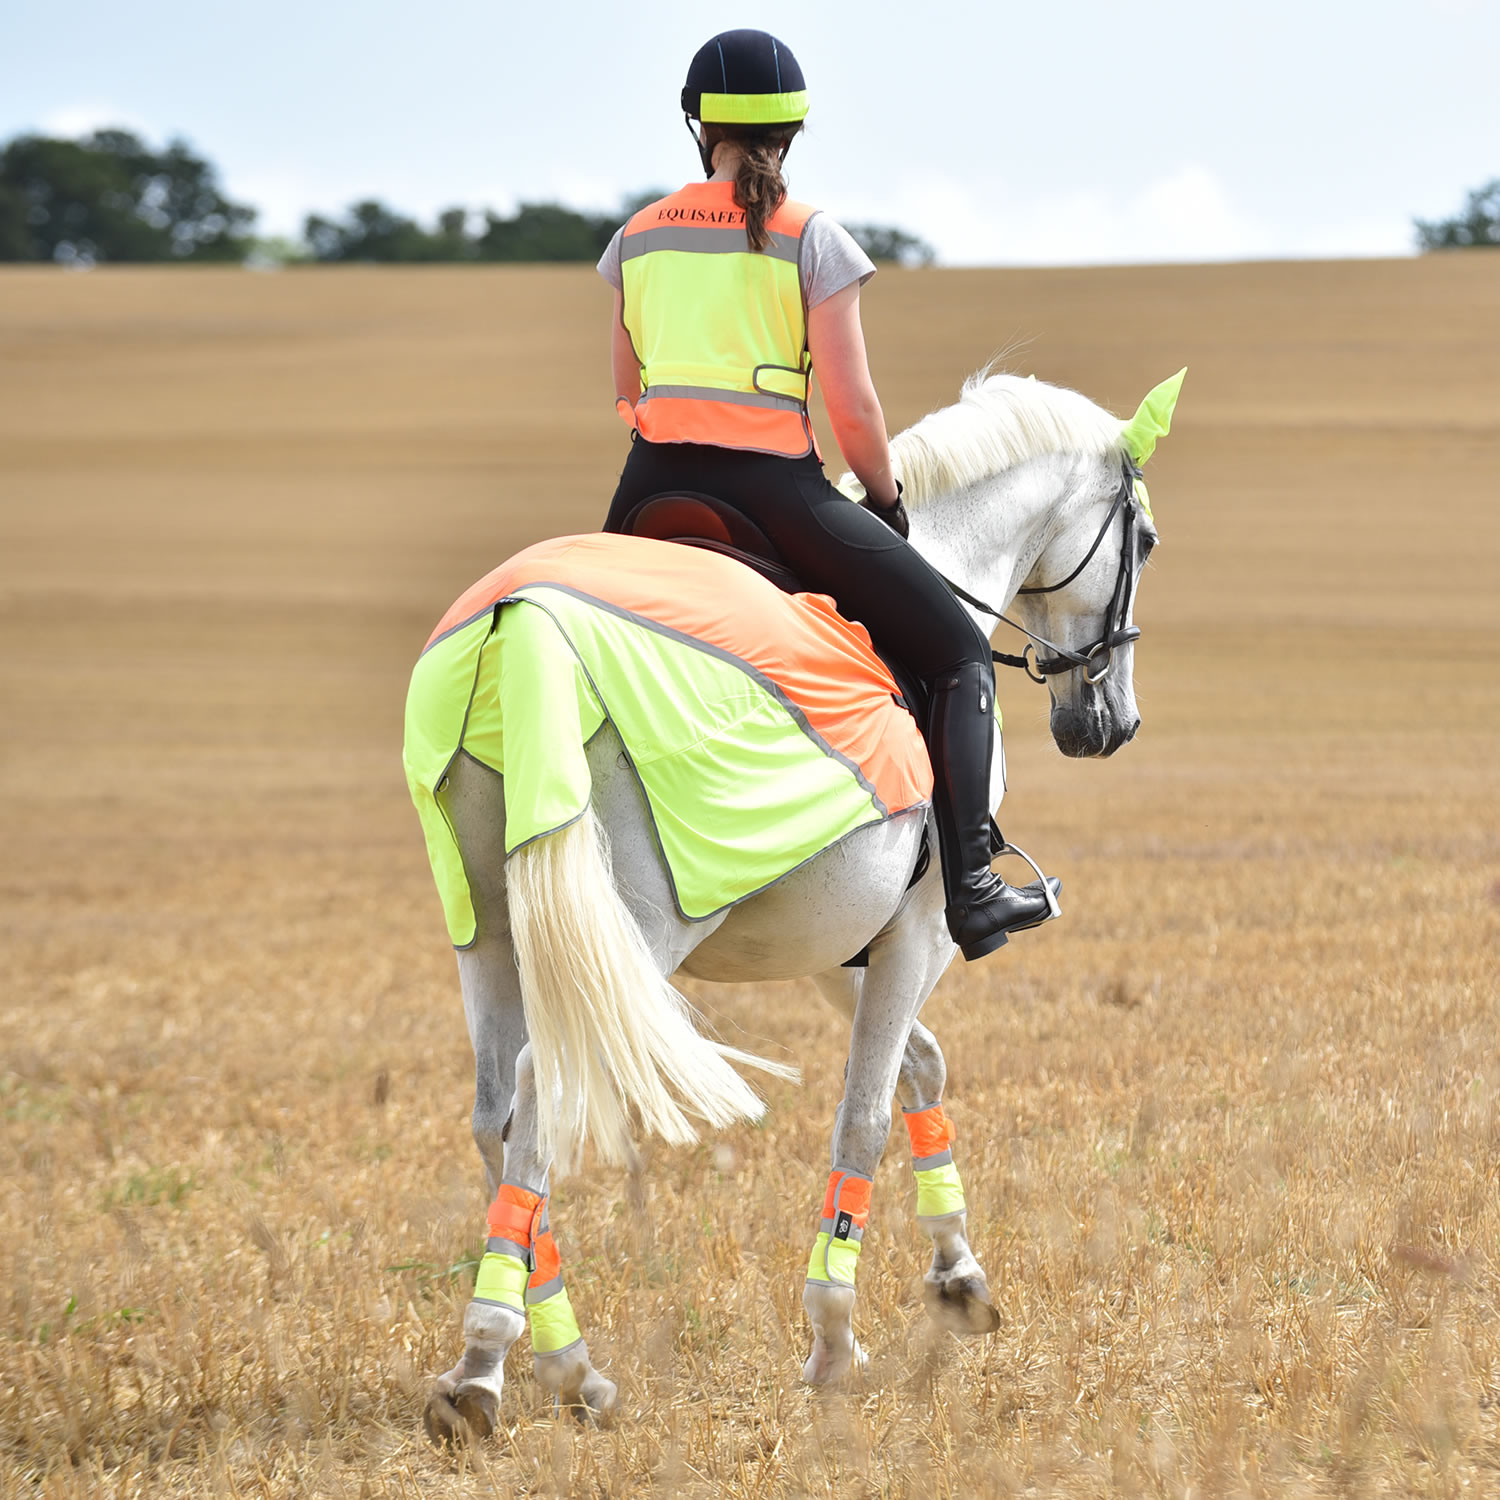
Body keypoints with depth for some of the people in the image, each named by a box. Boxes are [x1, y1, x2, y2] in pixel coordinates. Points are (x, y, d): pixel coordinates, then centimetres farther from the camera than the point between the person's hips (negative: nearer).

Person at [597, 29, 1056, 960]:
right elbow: (852, 409, -6)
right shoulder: (812, 239, -1)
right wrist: (886, 500, 9)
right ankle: (970, 889, -6)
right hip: (777, 491, -4)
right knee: (959, 653, 7)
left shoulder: (639, 236, 12)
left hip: (651, 495, 4)